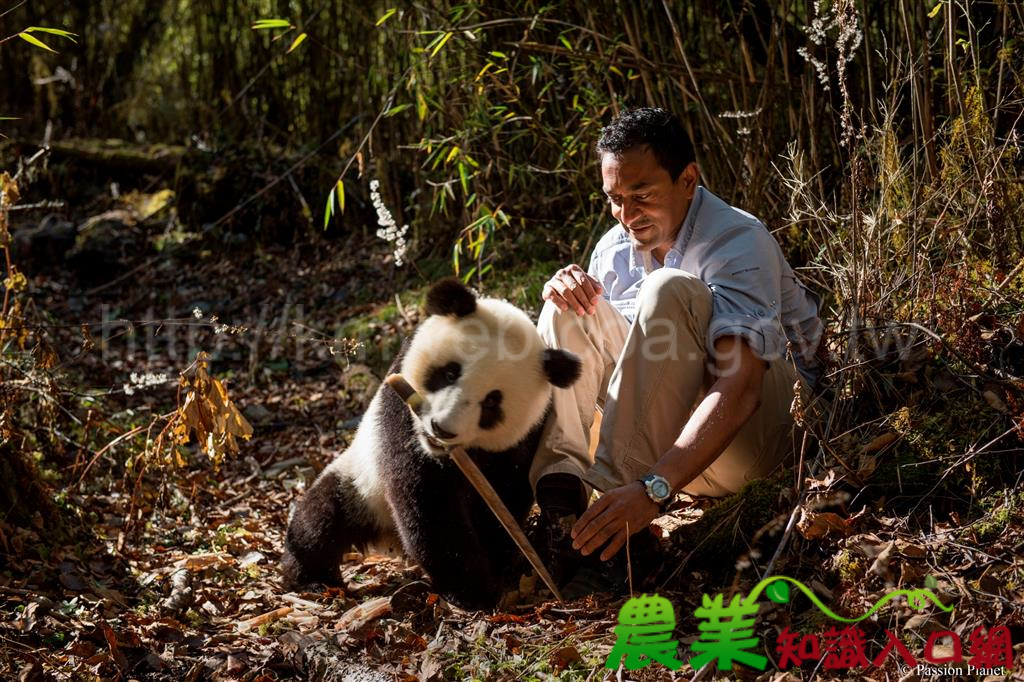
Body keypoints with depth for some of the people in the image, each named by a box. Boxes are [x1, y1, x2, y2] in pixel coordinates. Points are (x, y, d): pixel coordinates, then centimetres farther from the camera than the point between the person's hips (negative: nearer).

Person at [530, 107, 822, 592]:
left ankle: (615, 486, -35)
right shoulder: (615, 247, 3)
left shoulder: (738, 243, -21)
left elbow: (740, 388, -36)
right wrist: (564, 294, -16)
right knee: (570, 302, -7)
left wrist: (653, 489, -49)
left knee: (669, 291, -29)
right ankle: (559, 481, -23)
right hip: (664, 432, 7)